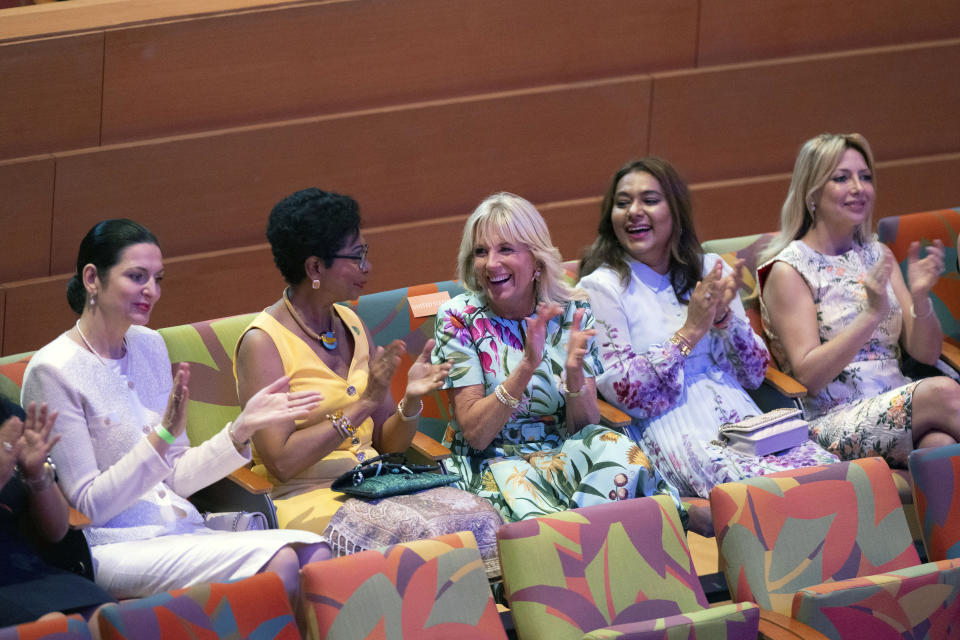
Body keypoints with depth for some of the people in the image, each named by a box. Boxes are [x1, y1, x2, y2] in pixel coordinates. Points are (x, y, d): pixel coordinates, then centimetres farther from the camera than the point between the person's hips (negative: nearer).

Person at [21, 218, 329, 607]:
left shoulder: (148, 346, 15)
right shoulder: (53, 371, -8)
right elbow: (90, 505, -11)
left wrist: (243, 428, 2)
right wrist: (163, 435, -20)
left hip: (178, 529, 7)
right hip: (112, 547, -7)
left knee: (316, 554, -21)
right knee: (279, 563, -29)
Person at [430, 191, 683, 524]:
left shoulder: (572, 312, 1)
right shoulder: (459, 318, -5)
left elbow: (585, 426, -1)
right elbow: (474, 433, -12)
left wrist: (574, 374, -23)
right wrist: (527, 365, -24)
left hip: (561, 451, 3)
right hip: (490, 460, -3)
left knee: (615, 451, -30)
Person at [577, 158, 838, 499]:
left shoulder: (709, 269, 18)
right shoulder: (600, 286, 4)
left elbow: (754, 374, 17)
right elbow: (624, 393, -5)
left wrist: (724, 316, -1)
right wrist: (690, 332, -7)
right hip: (672, 431, -5)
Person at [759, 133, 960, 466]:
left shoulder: (876, 255, 20)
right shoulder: (787, 270, 1)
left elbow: (925, 353, 14)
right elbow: (809, 376, -9)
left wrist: (920, 297, -7)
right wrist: (871, 315, -19)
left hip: (898, 408, 5)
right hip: (831, 422, -5)